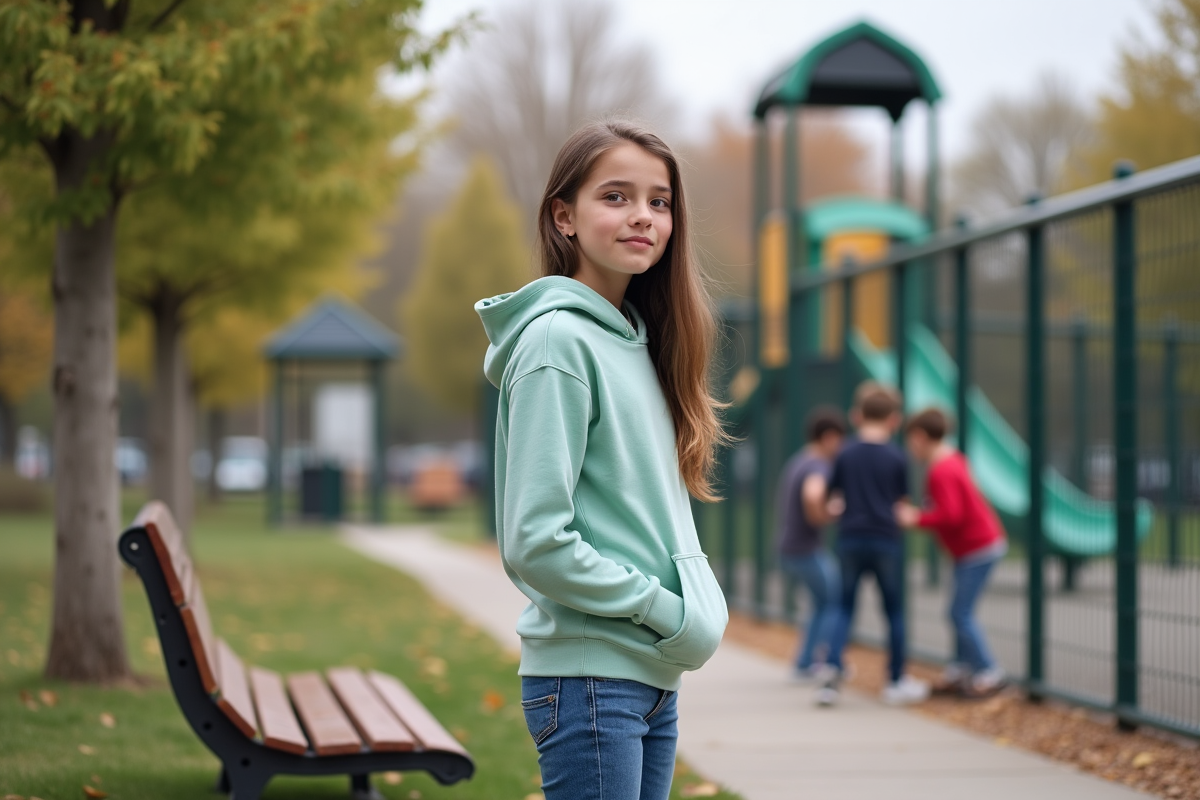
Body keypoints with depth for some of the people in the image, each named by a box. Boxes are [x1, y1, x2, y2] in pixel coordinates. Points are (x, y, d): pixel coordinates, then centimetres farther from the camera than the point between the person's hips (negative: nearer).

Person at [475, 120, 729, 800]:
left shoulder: (642, 340, 13)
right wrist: (667, 612, -14)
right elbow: (533, 544, -19)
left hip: (655, 675, 8)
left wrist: (701, 603, 3)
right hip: (589, 677, -8)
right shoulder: (559, 342, -12)